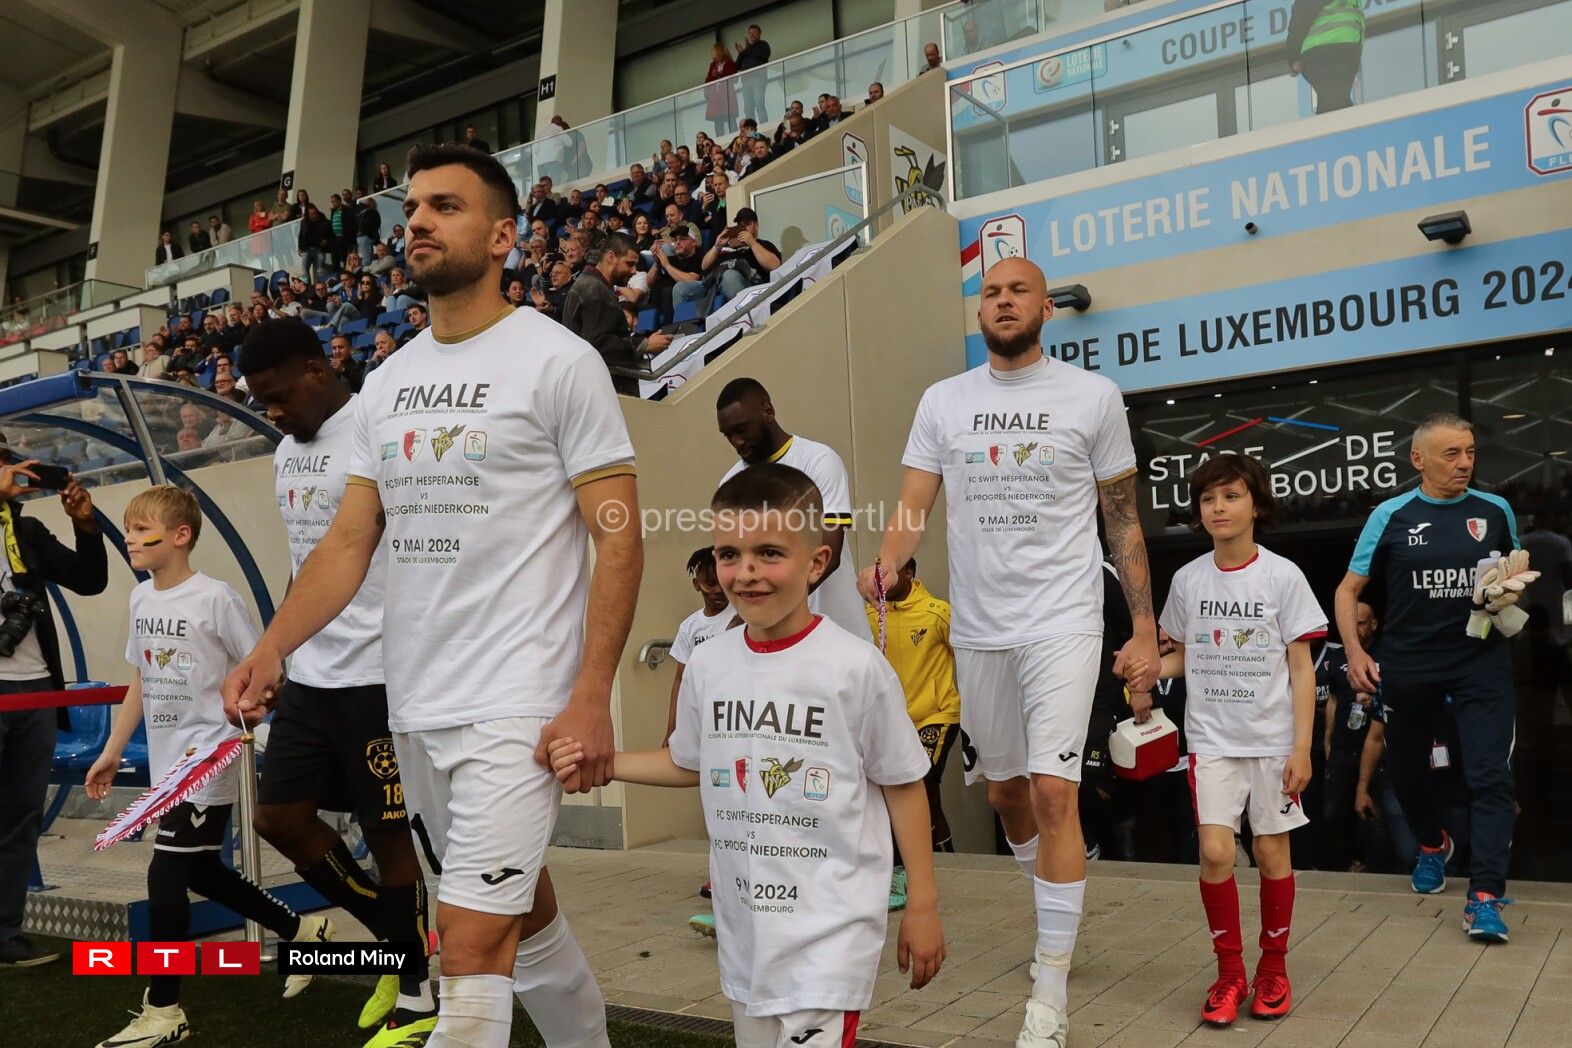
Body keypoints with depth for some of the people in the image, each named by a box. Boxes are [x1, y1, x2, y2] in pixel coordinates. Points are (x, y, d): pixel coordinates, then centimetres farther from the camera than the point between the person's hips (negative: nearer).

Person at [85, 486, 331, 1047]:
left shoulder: (215, 597, -15)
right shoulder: (141, 598, 7)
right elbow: (141, 682, 16)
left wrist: (246, 719, -28)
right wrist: (112, 752, 17)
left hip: (208, 763, -8)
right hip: (167, 764, 8)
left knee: (165, 876, -6)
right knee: (201, 873, 15)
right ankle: (304, 933, 33)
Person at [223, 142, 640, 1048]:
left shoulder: (560, 361, -7)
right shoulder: (386, 383, 11)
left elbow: (619, 538, -10)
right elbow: (351, 539, 12)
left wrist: (592, 696, -16)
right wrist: (273, 648, -3)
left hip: (517, 708, -6)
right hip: (413, 706, 7)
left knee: (472, 943, -8)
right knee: (523, 909, 20)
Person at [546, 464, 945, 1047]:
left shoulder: (856, 666, -14)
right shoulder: (708, 665, -1)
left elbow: (903, 784, -5)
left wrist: (923, 904, -2)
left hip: (831, 924, -5)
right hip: (743, 922, 5)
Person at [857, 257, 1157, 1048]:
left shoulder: (1094, 397, -1)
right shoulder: (942, 402, 5)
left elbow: (1123, 521, 3)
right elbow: (912, 508, -1)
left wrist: (1144, 627, 0)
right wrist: (884, 565, -22)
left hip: (1063, 622, -3)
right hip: (976, 627, 4)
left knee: (1053, 793, -13)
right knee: (1004, 790, 15)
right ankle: (1057, 915, 41)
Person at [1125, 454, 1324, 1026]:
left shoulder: (1282, 575, -6)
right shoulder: (1187, 579, 2)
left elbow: (1301, 668, -4)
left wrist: (1302, 747, -10)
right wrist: (1149, 667, -9)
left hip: (1273, 738, -1)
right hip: (1211, 738, 2)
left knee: (1272, 850, 6)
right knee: (1215, 851, -7)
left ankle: (1273, 967, 26)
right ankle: (1230, 972, 11)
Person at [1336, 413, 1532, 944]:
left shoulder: (1495, 511, 3)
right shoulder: (1391, 516, -2)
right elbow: (1349, 589, 1)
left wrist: (1508, 592, -5)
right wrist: (1355, 652, -11)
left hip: (1481, 661, 0)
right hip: (1409, 665, 0)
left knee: (1490, 776, -11)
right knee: (1406, 767, 15)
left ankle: (1485, 897, -9)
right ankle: (1432, 845, 44)